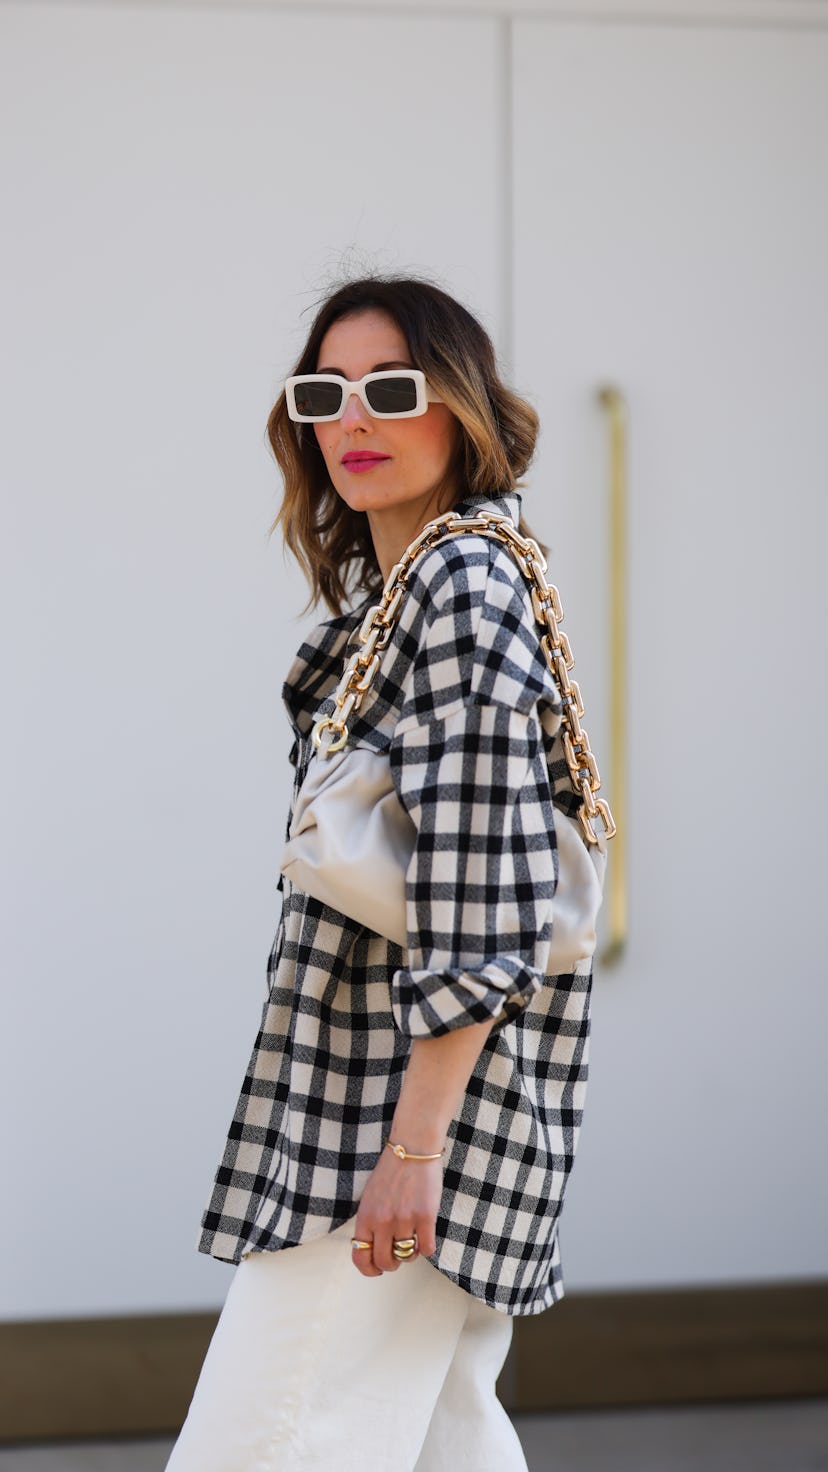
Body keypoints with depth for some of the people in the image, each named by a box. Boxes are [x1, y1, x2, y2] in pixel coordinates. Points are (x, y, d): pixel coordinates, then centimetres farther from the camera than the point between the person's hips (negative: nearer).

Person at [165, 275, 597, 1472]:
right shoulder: (381, 588, 16)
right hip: (383, 1093, 10)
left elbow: (478, 901, -21)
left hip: (415, 1094, -10)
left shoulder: (463, 591, -15)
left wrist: (414, 1144, -23)